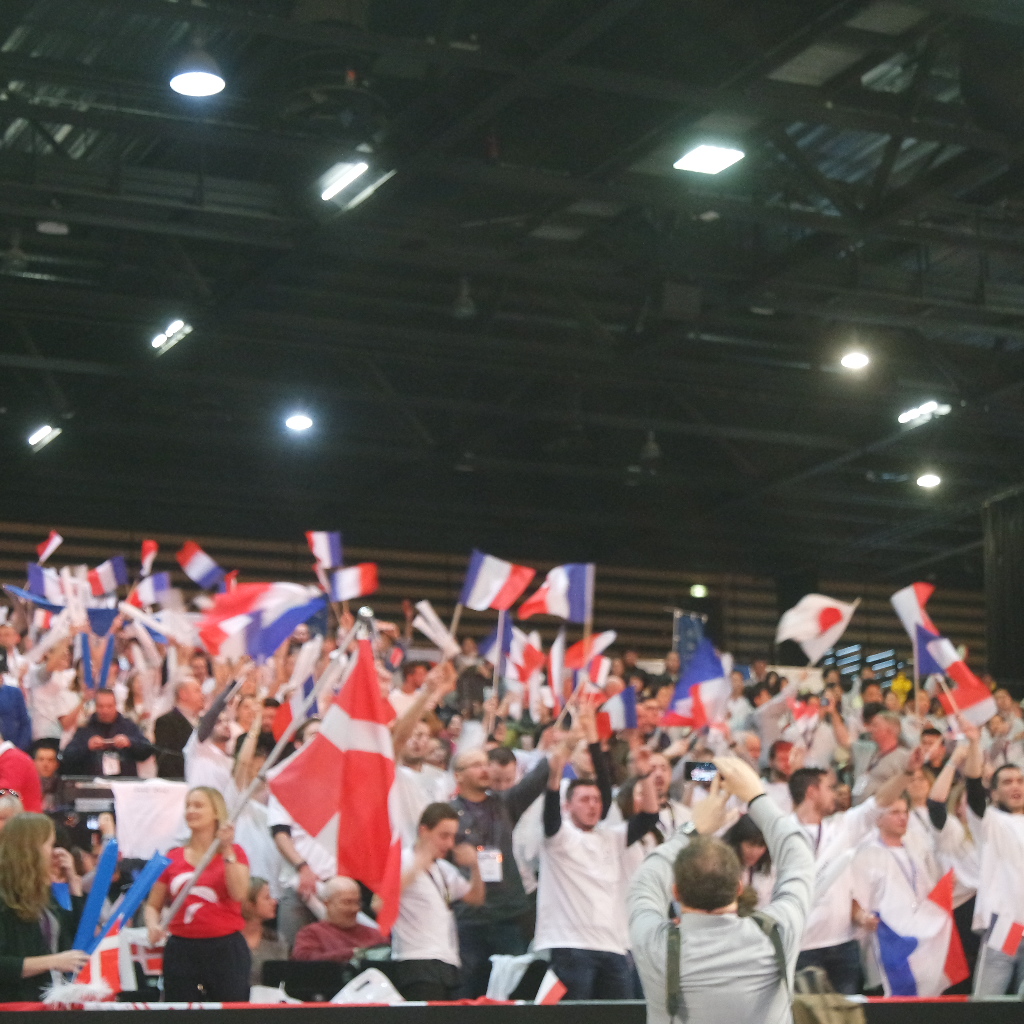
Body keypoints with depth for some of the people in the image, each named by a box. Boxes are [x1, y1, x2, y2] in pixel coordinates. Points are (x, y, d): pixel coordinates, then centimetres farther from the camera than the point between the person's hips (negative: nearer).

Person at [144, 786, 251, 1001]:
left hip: (226, 949, -2)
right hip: (181, 950, 2)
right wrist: (153, 926, -6)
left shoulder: (234, 853, 4)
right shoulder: (173, 857, 10)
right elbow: (153, 905, 15)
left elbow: (239, 894, -14)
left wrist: (227, 851, -15)